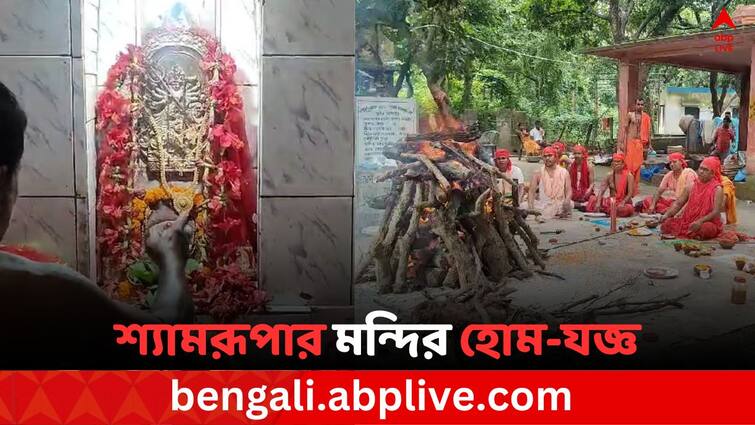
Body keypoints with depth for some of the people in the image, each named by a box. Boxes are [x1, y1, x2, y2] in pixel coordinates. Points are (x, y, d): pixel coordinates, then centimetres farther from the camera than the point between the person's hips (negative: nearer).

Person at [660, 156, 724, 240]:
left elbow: (716, 212, -16)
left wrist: (700, 221, -32)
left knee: (705, 228, -40)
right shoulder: (692, 186, 8)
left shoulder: (717, 189, -7)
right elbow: (678, 203, 9)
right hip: (688, 220, 4)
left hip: (708, 222, -4)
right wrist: (667, 214, -9)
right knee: (666, 224, -15)